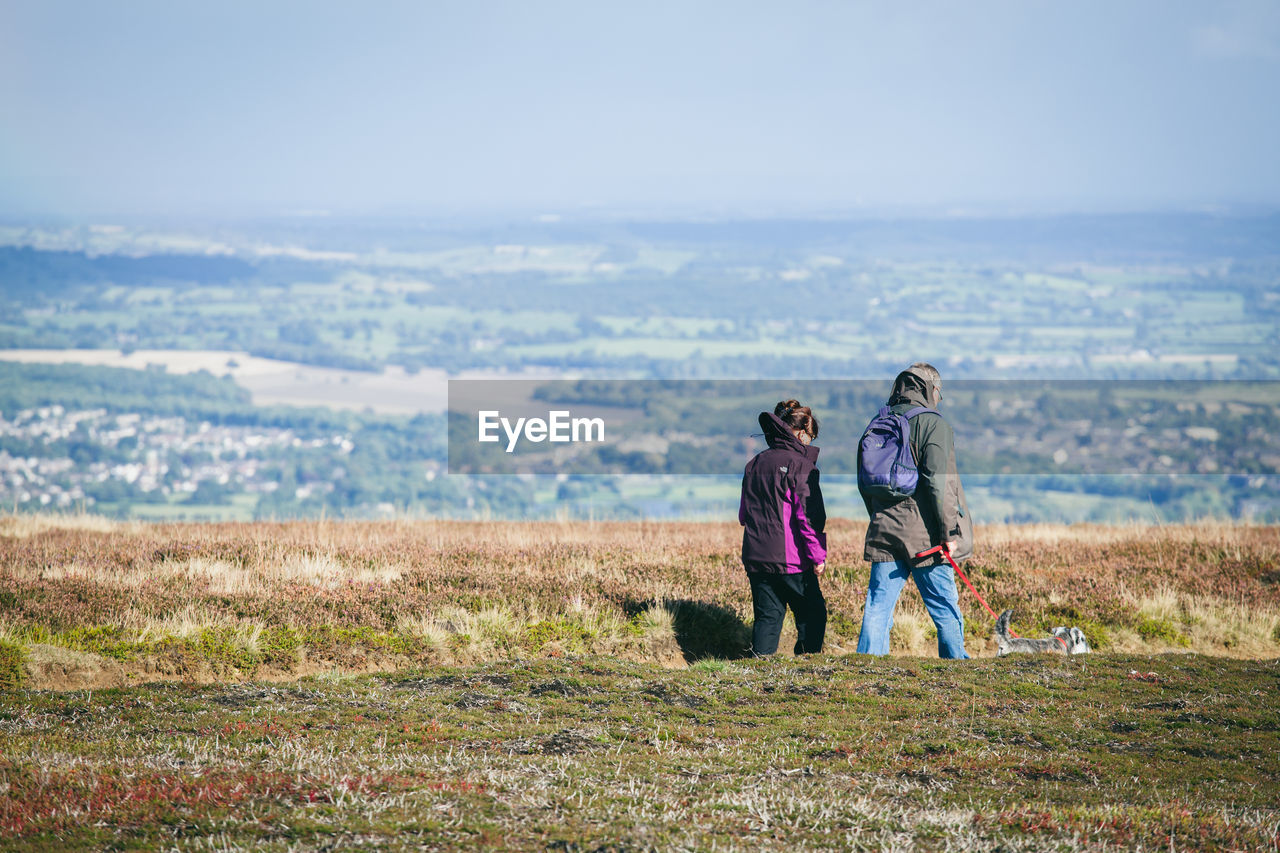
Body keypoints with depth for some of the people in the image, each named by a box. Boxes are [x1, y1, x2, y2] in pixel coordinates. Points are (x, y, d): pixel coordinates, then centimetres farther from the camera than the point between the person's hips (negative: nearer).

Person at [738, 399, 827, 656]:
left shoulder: (755, 464, 11)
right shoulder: (801, 465, -10)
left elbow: (743, 513, 17)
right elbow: (809, 515, -15)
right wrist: (818, 555, -11)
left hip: (756, 557, 6)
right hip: (790, 558, -6)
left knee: (767, 616, 8)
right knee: (812, 615, 7)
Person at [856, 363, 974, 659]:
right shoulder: (933, 424, -7)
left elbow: (864, 483, 16)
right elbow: (939, 482, -16)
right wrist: (949, 532, -14)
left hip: (884, 534, 5)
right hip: (925, 537, -5)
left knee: (878, 608, 4)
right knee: (945, 611, 5)